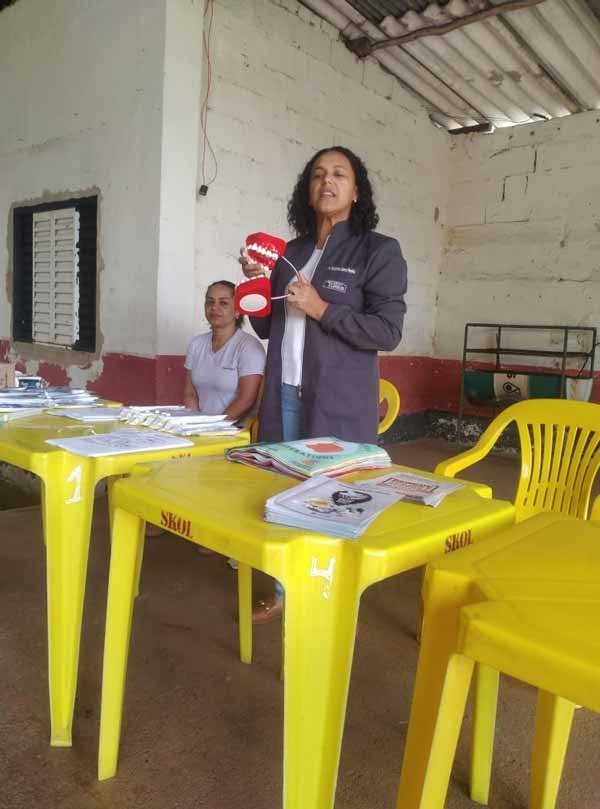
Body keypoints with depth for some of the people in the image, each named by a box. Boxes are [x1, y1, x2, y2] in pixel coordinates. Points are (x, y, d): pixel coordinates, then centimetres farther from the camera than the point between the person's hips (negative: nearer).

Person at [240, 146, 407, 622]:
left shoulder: (378, 251, -1)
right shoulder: (292, 252, 14)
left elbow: (388, 332, -10)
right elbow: (267, 327, 17)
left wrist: (321, 308, -17)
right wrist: (257, 283, 0)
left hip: (339, 401, -5)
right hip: (286, 394, 5)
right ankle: (285, 591, 27)